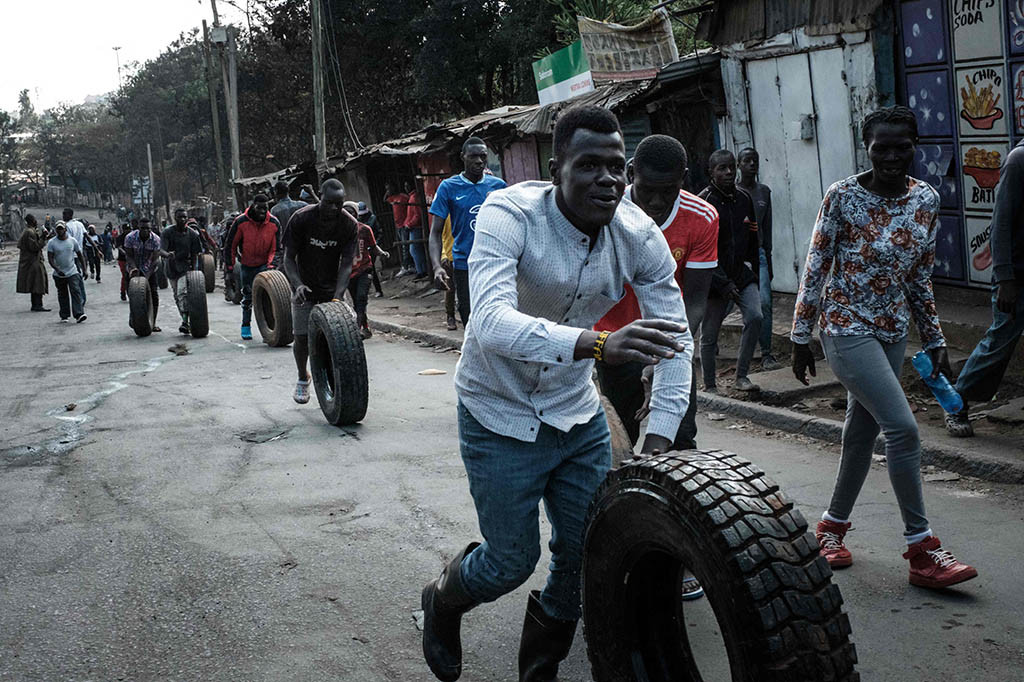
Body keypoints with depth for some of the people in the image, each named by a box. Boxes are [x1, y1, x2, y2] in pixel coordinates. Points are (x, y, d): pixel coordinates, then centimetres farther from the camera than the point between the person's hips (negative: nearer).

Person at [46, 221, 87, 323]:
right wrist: (57, 269, -22)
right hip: (59, 274, 1)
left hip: (73, 272, -1)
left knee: (76, 292, -14)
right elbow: (50, 258, -8)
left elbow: (80, 255, 8)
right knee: (62, 295, 10)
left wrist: (84, 269, 5)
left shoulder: (73, 241, 1)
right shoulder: (51, 243, -3)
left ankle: (79, 314, -21)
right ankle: (64, 316, 21)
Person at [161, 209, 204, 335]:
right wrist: (167, 254, -41)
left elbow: (195, 254, 0)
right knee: (177, 296, 10)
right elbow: (162, 250, -18)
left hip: (186, 267, -2)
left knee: (183, 292, -21)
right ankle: (185, 321, 23)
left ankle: (185, 323, -24)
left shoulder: (192, 234, -5)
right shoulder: (167, 232, -7)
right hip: (172, 268, 2)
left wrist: (194, 271, -6)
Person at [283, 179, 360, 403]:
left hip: (331, 288, 1)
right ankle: (303, 378, 21)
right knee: (302, 337, -4)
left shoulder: (349, 225, -16)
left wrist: (337, 298, -30)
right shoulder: (301, 219, -19)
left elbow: (346, 264, -17)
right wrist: (298, 284, -31)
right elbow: (289, 258, -13)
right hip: (304, 287, -1)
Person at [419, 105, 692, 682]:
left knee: (592, 554, 7)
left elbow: (676, 343, -9)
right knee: (514, 559, 1)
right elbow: (493, 324, -42)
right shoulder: (509, 214, -26)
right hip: (500, 417, -4)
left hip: (578, 413, 5)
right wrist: (596, 344, -57)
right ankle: (442, 602, 38)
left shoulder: (640, 236, -13)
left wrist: (659, 443, -19)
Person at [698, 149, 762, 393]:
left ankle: (741, 376, -4)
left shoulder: (744, 199, 8)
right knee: (709, 334, 3)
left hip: (742, 274, 5)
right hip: (714, 279, -5)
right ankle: (710, 386, 16)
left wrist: (753, 270, 14)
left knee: (755, 317, -14)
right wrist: (723, 283, -20)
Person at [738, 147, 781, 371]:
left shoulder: (764, 192, 11)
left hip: (757, 253, 3)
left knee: (765, 303, -8)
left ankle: (766, 354, -5)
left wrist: (768, 260, 17)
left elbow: (767, 228, 16)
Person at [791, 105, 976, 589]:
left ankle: (832, 525, 30)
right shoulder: (843, 197, -12)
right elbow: (814, 271, -7)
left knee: (863, 430, 12)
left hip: (893, 332, 6)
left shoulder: (926, 199, 4)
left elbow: (920, 277, 12)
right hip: (847, 330, -6)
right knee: (902, 428, -14)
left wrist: (935, 341, 12)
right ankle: (921, 549, -5)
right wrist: (801, 338, -5)